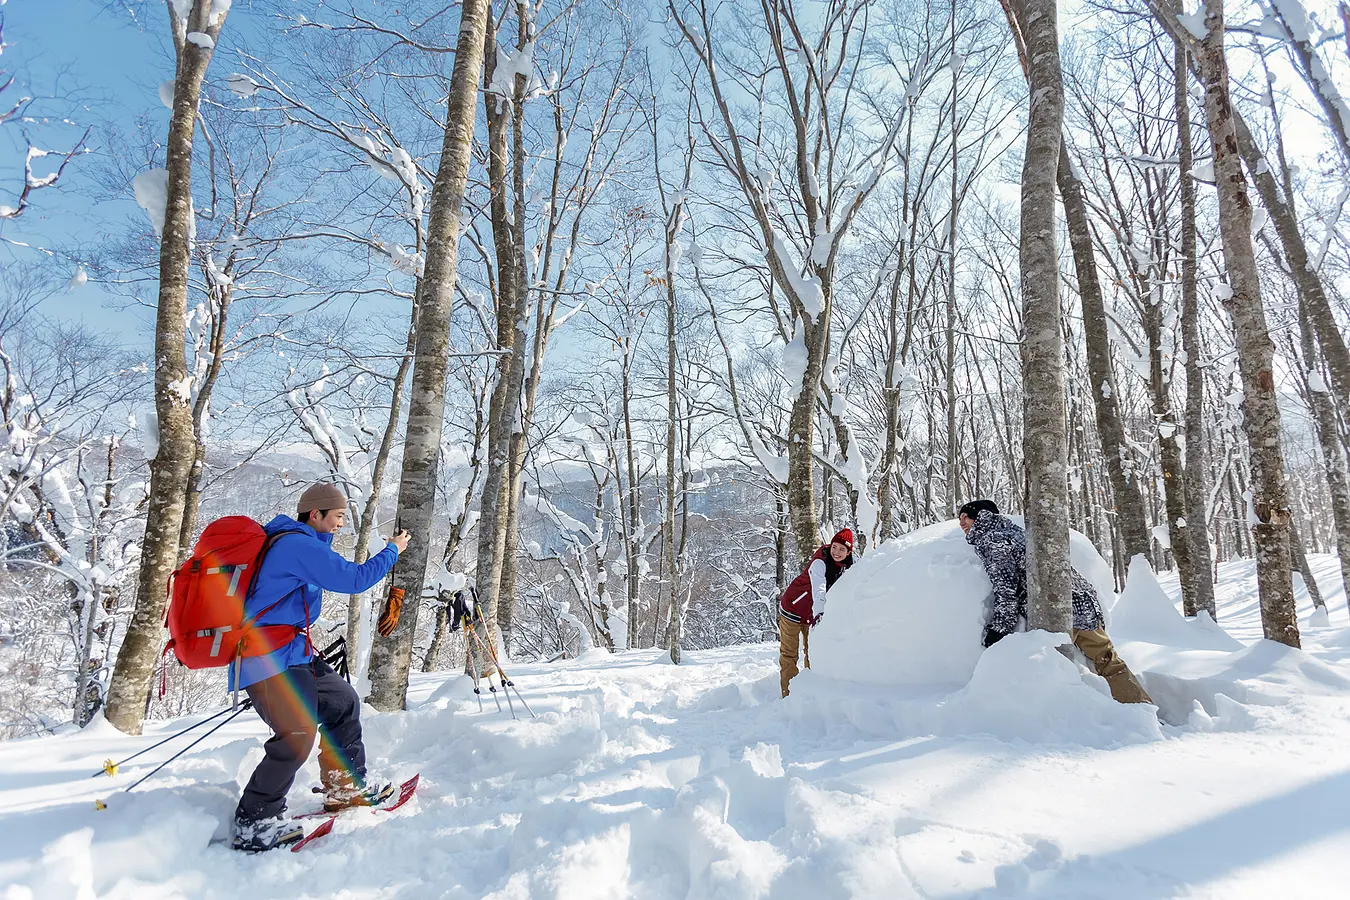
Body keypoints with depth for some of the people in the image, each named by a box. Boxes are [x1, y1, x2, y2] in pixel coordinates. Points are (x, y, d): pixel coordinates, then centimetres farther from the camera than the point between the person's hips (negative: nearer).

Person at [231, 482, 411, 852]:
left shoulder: (291, 542, 16)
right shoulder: (298, 544, -16)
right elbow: (355, 579, -17)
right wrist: (393, 550, -6)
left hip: (292, 655, 11)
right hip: (270, 660, -11)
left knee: (343, 702, 14)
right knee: (297, 734, -19)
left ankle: (346, 786, 23)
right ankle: (253, 822, -7)